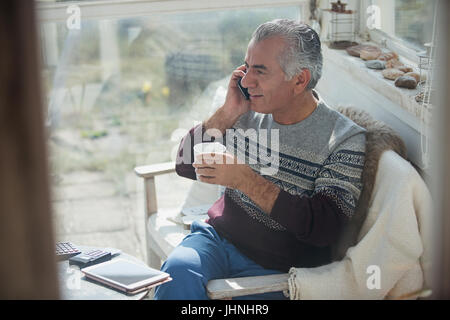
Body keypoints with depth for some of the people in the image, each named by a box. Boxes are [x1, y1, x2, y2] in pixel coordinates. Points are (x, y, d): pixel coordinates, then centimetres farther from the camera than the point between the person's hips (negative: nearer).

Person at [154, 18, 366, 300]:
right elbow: (185, 165, 6)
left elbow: (325, 228, -20)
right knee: (180, 271, -28)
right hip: (217, 237, 4)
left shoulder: (345, 138, -10)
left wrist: (245, 180, -26)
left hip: (276, 268, -3)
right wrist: (228, 112, -9)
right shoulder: (248, 113, 3)